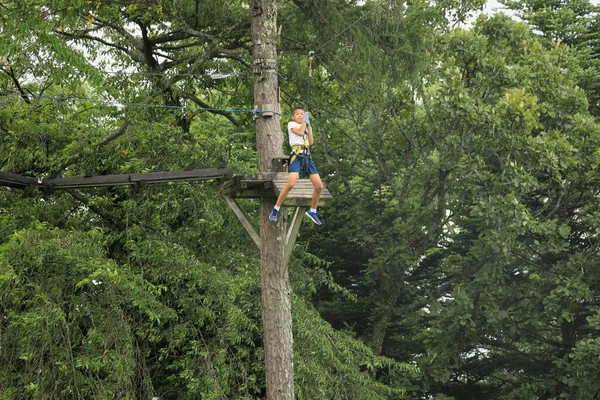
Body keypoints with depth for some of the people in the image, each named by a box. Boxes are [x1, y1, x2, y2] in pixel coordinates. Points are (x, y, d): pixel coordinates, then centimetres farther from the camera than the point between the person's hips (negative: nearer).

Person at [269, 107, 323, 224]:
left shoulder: (305, 126, 26)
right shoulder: (291, 124, 9)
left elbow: (311, 142, 14)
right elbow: (300, 132, -11)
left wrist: (309, 126, 12)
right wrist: (304, 121, 3)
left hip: (307, 156, 6)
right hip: (297, 155, -6)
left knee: (319, 186, -3)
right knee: (290, 184, -25)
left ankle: (312, 210, 16)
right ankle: (276, 209, -12)